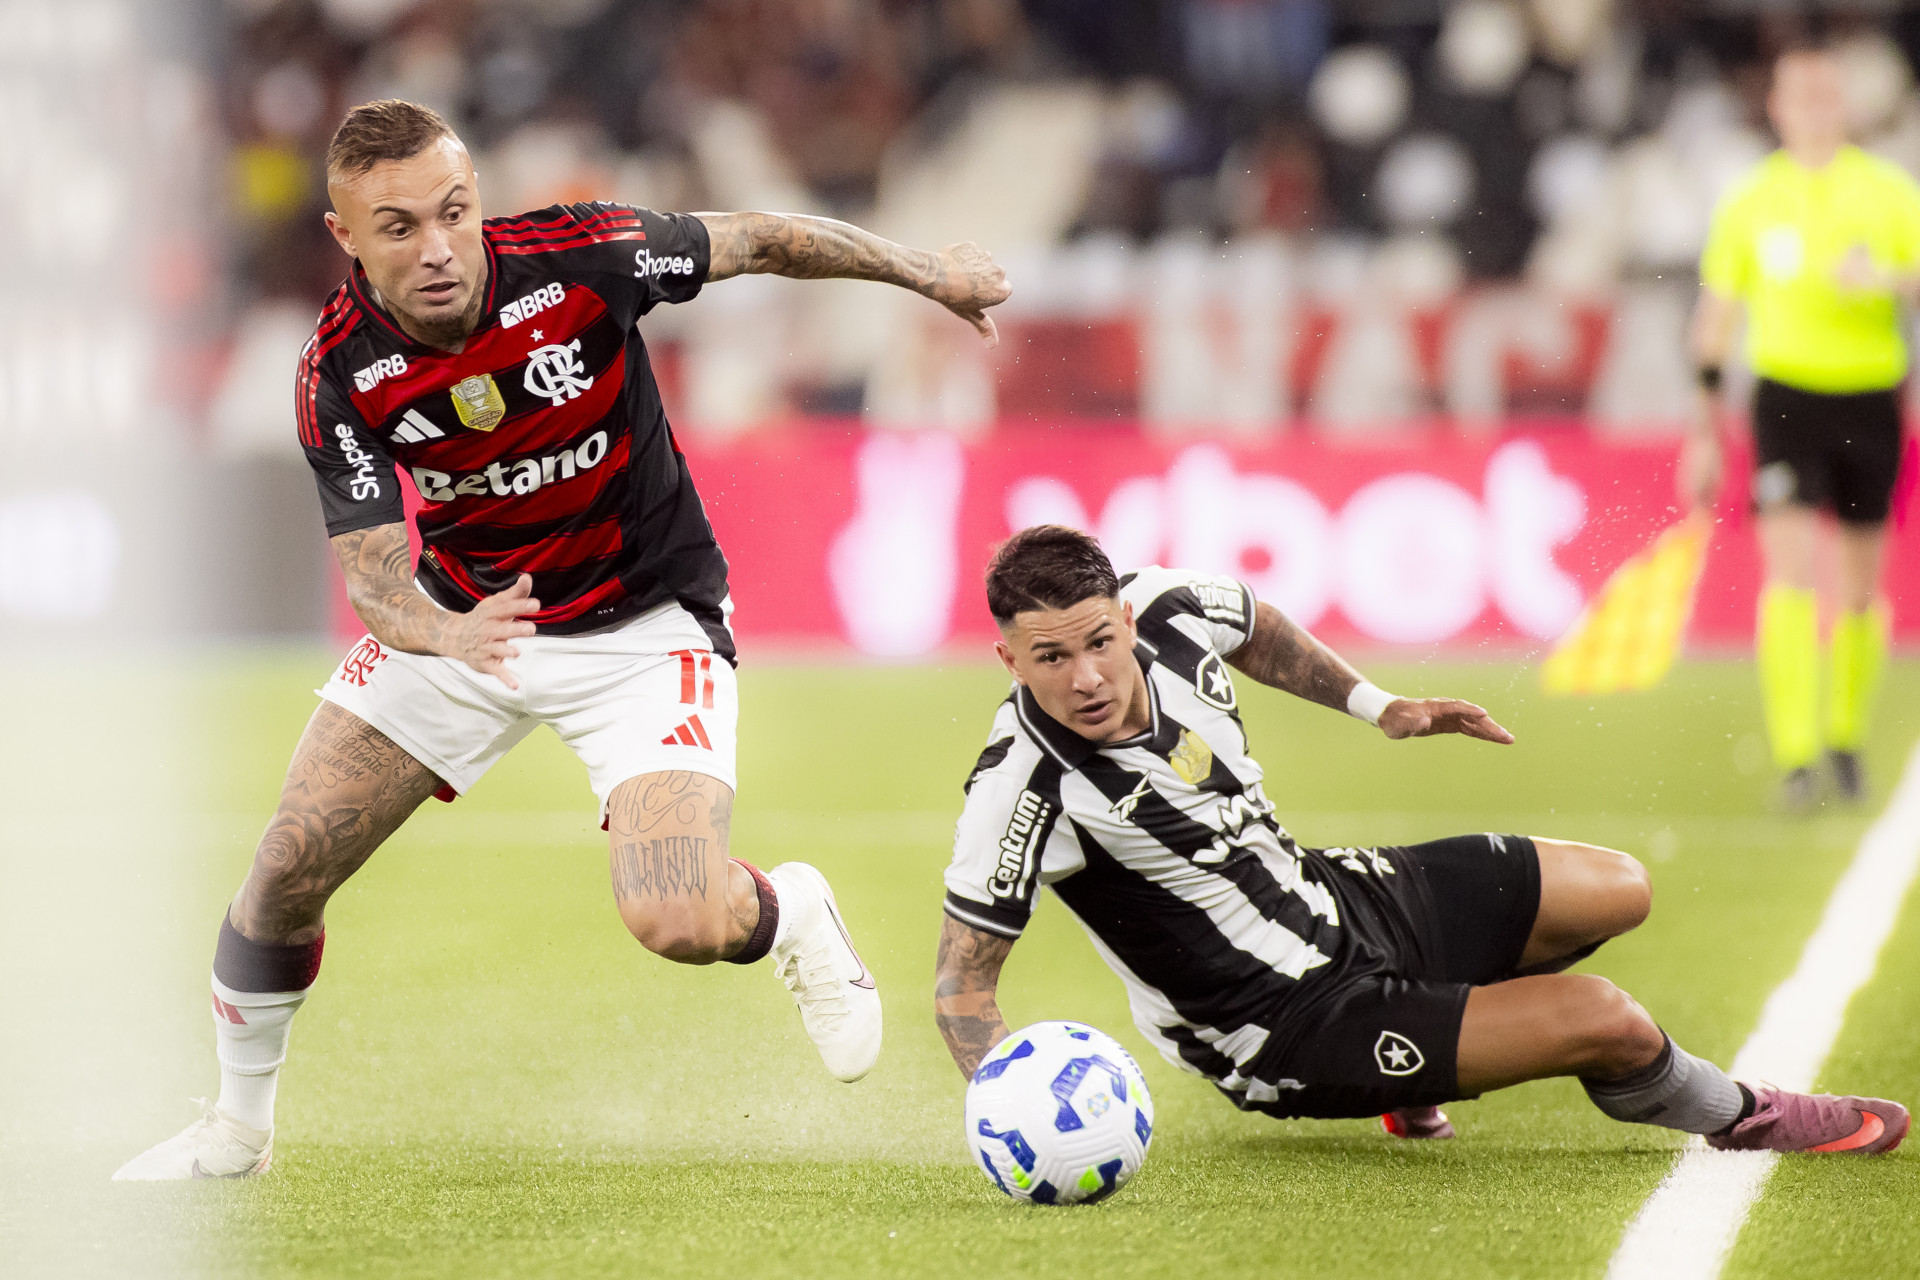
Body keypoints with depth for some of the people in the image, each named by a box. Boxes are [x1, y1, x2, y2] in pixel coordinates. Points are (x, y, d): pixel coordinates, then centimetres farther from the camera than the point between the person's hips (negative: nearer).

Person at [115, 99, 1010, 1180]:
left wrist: (928, 272, -2)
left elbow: (757, 241, -9)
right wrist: (447, 633, -43)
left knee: (680, 924, -21)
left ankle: (791, 915, 17)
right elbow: (372, 567, -21)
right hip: (464, 613, 3)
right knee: (288, 868, -4)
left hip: (645, 622, -3)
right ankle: (238, 1128, 22)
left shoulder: (578, 257, -25)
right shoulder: (341, 376, -19)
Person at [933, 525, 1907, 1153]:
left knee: (1616, 890, 18)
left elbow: (1257, 628, 13)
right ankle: (1741, 1118, 17)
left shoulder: (1167, 606, -14)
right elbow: (962, 982, -23)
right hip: (1284, 1034, -8)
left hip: (1334, 896, 8)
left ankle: (1417, 1071, 32)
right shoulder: (1026, 789, -31)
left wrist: (1379, 708, 15)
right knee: (1605, 1019, -17)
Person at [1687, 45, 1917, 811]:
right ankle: (1794, 756, -18)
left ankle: (1847, 739, 27)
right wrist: (1706, 427, 10)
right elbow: (1716, 317, 11)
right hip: (1786, 395, -1)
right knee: (1791, 569, -15)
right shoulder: (1749, 203, 5)